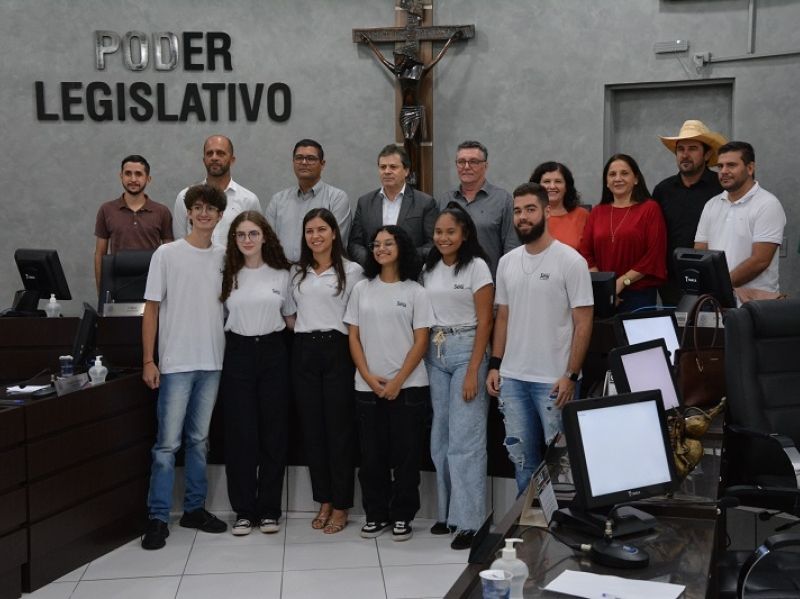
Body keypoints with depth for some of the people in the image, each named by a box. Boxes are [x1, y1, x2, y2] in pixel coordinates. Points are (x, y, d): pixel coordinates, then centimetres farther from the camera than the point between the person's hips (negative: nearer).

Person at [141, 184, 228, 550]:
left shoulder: (224, 258, 8)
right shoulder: (167, 254, -2)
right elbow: (151, 309, -2)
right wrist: (148, 361, -8)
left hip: (212, 362, 4)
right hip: (175, 363, -4)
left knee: (199, 439, 13)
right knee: (168, 443, -2)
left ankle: (195, 508, 23)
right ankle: (158, 517, 7)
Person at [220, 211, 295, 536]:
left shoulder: (281, 275, 5)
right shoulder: (227, 275, 5)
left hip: (272, 353, 0)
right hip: (238, 354, 0)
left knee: (273, 433, 4)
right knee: (240, 434, 1)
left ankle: (269, 509, 15)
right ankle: (244, 510, 12)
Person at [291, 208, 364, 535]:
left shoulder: (352, 271, -1)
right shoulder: (297, 272, 13)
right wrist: (304, 331, 8)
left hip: (337, 350, -4)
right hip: (304, 351, 5)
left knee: (339, 427, 0)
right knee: (312, 427, 7)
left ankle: (341, 507, 11)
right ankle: (324, 501, 20)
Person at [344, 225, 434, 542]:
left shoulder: (415, 292, 0)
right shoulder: (362, 289, 8)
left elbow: (421, 341, -3)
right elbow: (354, 337, 6)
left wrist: (398, 381, -11)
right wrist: (369, 377, -6)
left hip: (408, 386, -2)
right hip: (368, 387, 2)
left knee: (405, 454, 3)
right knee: (372, 455, 6)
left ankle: (402, 516, 16)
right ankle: (376, 515, 20)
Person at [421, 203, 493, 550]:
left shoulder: (476, 267, -5)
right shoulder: (429, 269, 11)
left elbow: (484, 322, -8)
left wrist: (473, 371, -14)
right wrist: (423, 356, 2)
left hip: (466, 351, -6)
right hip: (434, 354, 6)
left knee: (465, 437, -6)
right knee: (440, 437, 9)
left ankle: (469, 520, 2)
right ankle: (447, 512, 20)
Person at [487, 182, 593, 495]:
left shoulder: (570, 261, -10)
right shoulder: (507, 262, 8)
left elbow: (583, 323, -11)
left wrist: (571, 375, -16)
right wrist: (494, 366, 7)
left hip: (555, 380, -6)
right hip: (512, 378, 6)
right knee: (521, 454, 16)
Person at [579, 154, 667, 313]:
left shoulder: (650, 209, 1)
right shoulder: (597, 212, 12)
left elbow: (655, 255, -6)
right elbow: (586, 253, 8)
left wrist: (622, 282, -11)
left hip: (639, 295, -3)